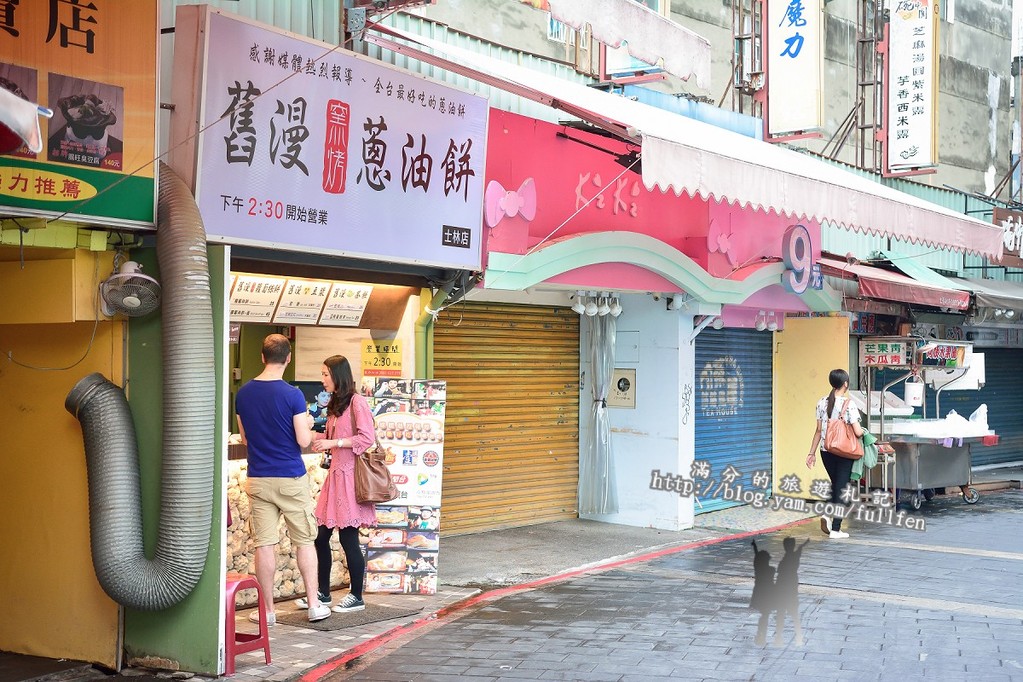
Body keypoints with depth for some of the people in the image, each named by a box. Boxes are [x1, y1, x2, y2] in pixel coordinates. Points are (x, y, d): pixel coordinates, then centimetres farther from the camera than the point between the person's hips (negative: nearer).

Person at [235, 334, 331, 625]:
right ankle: (314, 605, 14)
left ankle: (268, 610, 10)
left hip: (258, 479, 3)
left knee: (264, 544, 5)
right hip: (291, 479, -3)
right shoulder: (292, 395, -12)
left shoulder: (243, 394, 2)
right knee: (304, 541, 9)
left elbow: (244, 438, 12)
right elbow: (303, 440, -11)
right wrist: (308, 423, 8)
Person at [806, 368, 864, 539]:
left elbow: (819, 430, 4)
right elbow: (858, 432, -17)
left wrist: (812, 453, 10)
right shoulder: (848, 404, -13)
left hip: (826, 451, 5)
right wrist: (863, 432, 6)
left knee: (836, 485, 23)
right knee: (842, 487, 6)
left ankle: (829, 515, 2)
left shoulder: (822, 403, 1)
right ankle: (835, 529, 7)